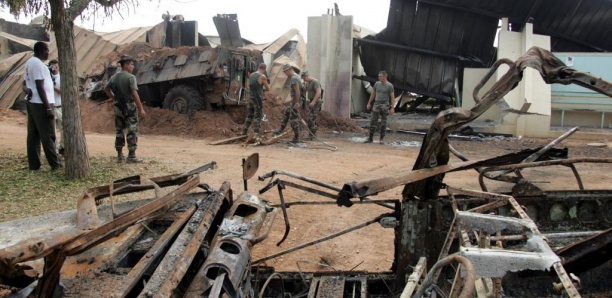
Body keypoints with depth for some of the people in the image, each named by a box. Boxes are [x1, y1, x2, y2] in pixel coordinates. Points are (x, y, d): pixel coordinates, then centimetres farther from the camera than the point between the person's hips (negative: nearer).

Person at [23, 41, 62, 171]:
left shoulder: (29, 62, 17)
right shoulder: (38, 64, -14)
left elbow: (25, 84, 17)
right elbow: (40, 87, -19)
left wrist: (28, 90, -6)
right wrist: (48, 107, -19)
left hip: (31, 103, 10)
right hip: (40, 104, -10)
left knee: (33, 135, 8)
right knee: (48, 135, -5)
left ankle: (34, 164, 10)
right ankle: (55, 164, -1)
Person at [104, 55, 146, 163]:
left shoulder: (114, 77, 9)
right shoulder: (130, 77, -14)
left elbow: (106, 89, 20)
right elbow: (134, 94, -20)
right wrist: (141, 109, -18)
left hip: (118, 107, 7)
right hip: (129, 107, -7)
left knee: (119, 131, 11)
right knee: (132, 132, -1)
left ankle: (120, 155, 15)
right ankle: (131, 156, -1)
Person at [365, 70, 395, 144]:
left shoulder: (389, 86, -6)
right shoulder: (377, 84, 6)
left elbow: (392, 97, -7)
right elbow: (373, 94, 15)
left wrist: (392, 108, -13)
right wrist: (369, 103, 13)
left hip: (385, 105, -4)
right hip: (376, 104, 4)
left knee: (383, 122, 2)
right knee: (373, 121, 0)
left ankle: (382, 139, 10)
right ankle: (370, 138, 6)